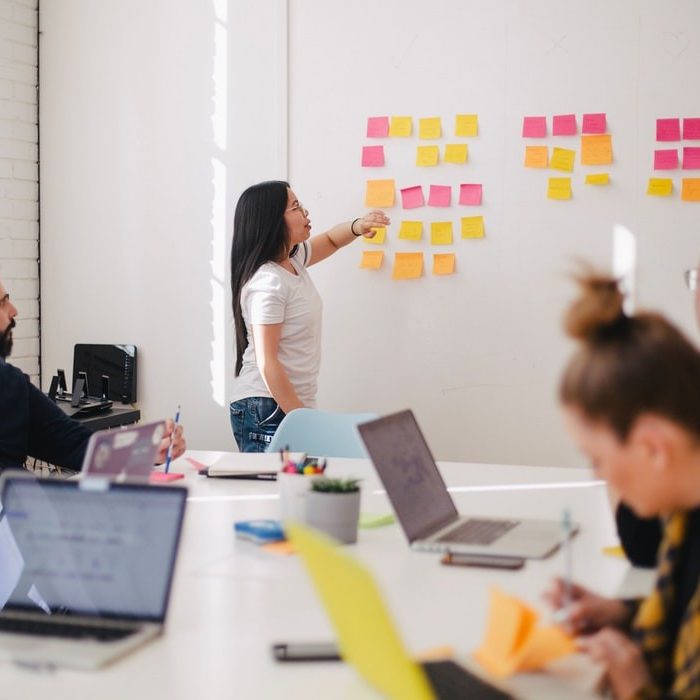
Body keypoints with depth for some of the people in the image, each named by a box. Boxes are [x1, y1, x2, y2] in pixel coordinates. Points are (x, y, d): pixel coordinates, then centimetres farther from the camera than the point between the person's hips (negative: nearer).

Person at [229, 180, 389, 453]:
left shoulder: (292, 260, 8)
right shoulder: (267, 282, -18)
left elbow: (330, 240, 29)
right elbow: (266, 363, -20)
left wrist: (357, 227, 5)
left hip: (294, 404, 9)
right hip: (266, 411, -9)